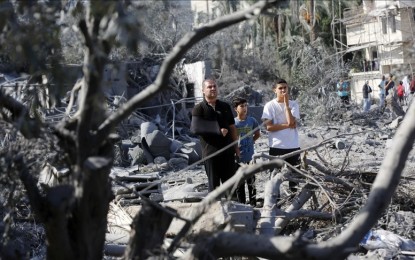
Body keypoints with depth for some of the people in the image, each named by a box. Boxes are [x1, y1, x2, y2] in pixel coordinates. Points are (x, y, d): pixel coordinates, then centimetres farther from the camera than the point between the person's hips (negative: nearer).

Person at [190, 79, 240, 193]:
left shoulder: (225, 106, 13)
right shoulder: (199, 109, -1)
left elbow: (232, 127, 16)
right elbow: (196, 128, -14)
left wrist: (236, 146, 11)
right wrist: (218, 131, -15)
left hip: (228, 150, 4)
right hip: (211, 152, -3)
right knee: (214, 183, 3)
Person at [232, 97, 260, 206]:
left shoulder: (252, 120, 0)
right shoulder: (233, 122, -4)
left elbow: (257, 134, 14)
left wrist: (250, 142, 3)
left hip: (250, 157, 0)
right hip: (237, 157, 0)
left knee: (251, 182, 3)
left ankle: (253, 204, 10)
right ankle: (242, 204, 18)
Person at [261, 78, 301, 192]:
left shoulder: (293, 104, 3)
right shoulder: (270, 105, -1)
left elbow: (292, 122, -13)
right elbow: (269, 127, -10)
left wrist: (286, 103, -11)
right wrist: (287, 125, -11)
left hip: (293, 146, 2)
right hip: (276, 146, -2)